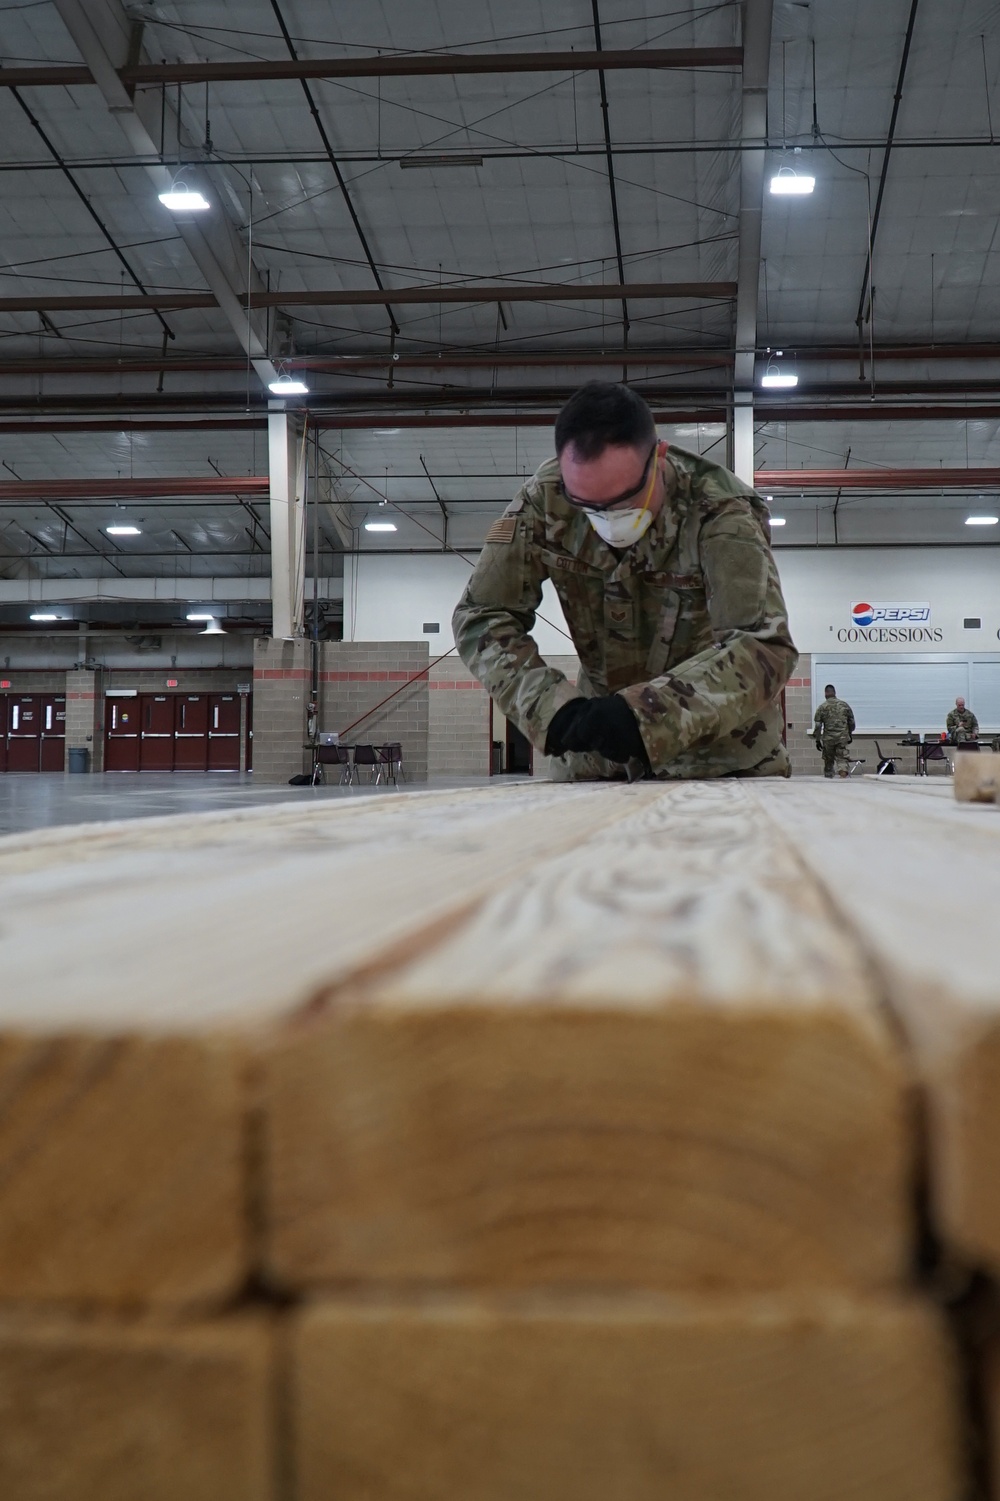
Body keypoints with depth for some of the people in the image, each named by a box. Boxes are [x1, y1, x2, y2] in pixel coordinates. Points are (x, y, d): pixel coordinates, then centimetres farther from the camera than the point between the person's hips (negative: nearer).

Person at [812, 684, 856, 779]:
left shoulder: (822, 707, -3)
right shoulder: (845, 705, 4)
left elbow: (817, 725, -5)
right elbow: (852, 722, 10)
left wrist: (817, 740, 3)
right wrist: (850, 735, 24)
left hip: (828, 739, -1)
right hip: (842, 738, 1)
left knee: (828, 761, 12)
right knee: (842, 759, -1)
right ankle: (843, 776, -22)